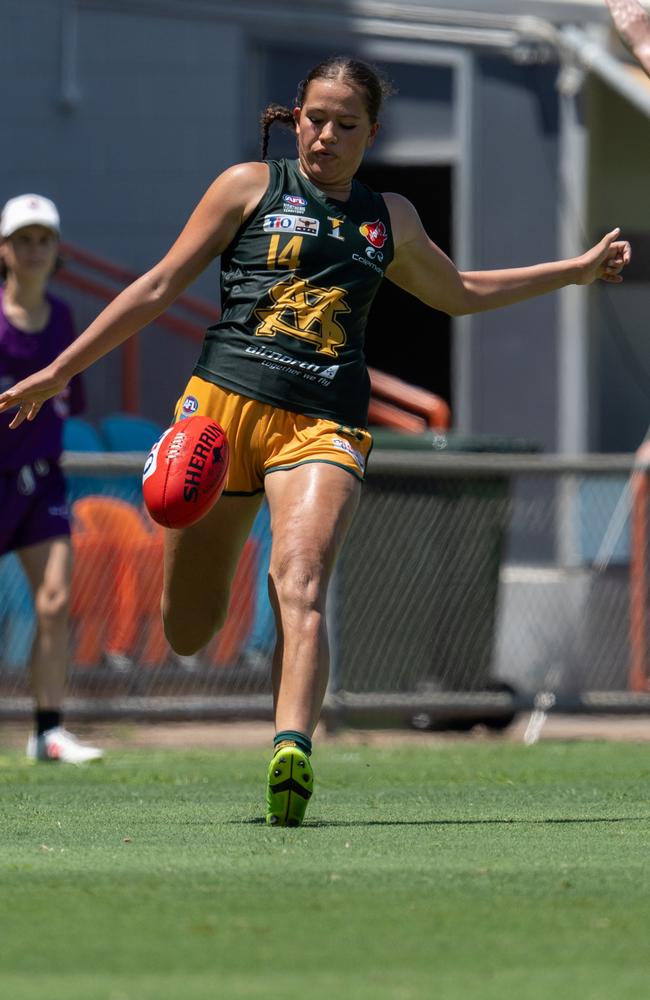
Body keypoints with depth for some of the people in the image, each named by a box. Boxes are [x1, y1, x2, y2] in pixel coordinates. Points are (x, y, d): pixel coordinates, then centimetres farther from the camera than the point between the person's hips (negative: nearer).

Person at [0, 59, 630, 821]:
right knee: (186, 634, 3)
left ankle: (292, 752, -43)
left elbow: (456, 292, 39)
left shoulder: (390, 218, 20)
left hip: (324, 426, 1)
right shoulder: (251, 186, 9)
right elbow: (160, 287, 10)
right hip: (224, 403, -1)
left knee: (301, 586, -27)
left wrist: (579, 270, 40)